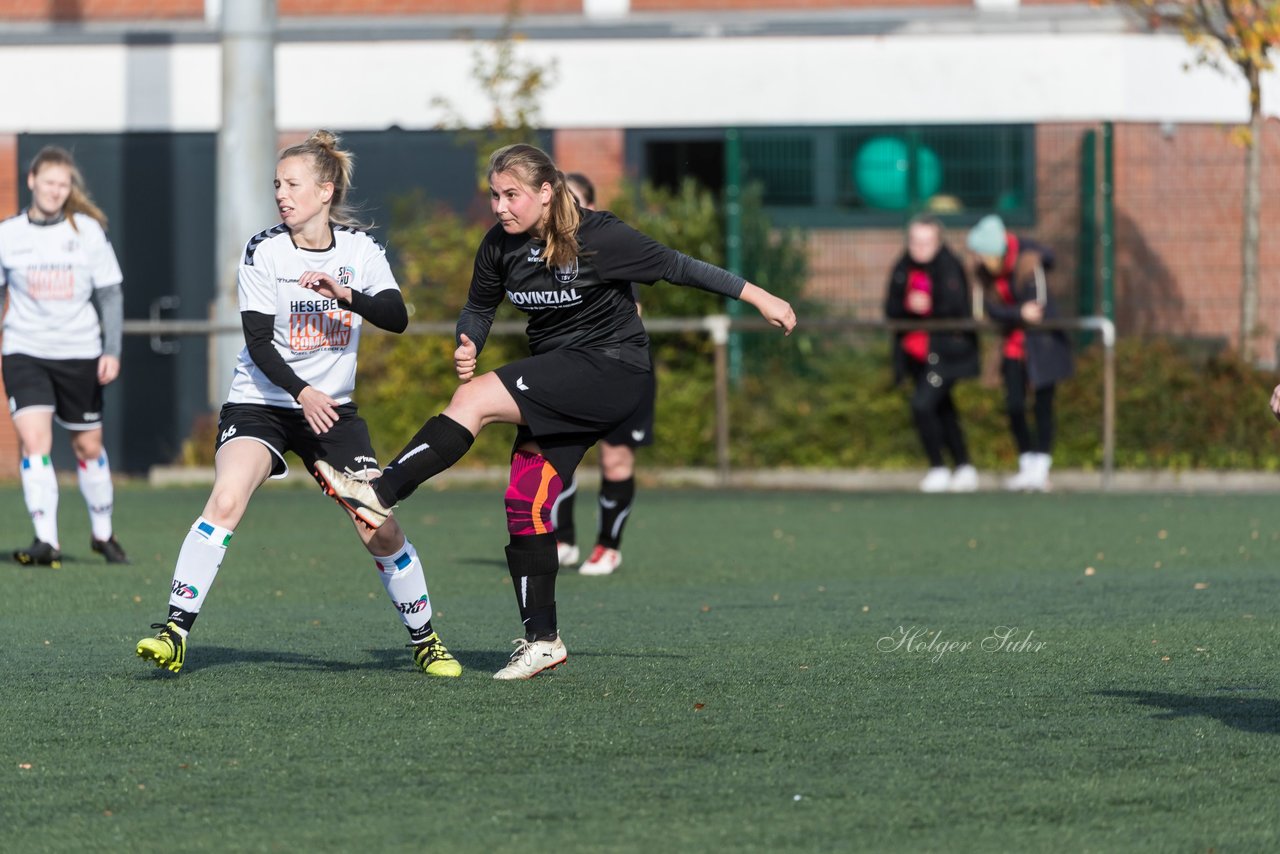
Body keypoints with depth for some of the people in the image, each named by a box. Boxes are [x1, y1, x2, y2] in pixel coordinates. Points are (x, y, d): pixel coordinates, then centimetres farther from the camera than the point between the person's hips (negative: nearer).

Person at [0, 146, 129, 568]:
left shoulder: (88, 231, -1)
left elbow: (110, 294, 2)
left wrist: (112, 350, -6)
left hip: (80, 354, 1)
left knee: (88, 445, 12)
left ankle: (102, 532, 31)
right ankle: (46, 541, -21)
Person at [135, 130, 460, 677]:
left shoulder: (359, 249, -1)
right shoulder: (263, 252, -8)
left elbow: (397, 316, -13)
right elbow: (258, 342, -14)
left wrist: (345, 294, -31)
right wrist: (301, 392, -29)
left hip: (333, 409, 2)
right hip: (260, 403, -2)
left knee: (380, 530, -4)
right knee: (226, 502, -27)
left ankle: (424, 641, 16)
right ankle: (175, 630, -26)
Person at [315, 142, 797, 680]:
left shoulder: (598, 238, -17)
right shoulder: (500, 247, 0)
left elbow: (676, 267, -9)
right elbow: (479, 308, 15)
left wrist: (759, 298, -5)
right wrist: (468, 346, -8)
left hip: (612, 369, -7)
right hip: (558, 384, 7)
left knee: (475, 399, -23)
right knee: (524, 500, -2)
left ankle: (381, 495, -23)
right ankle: (542, 639, 7)